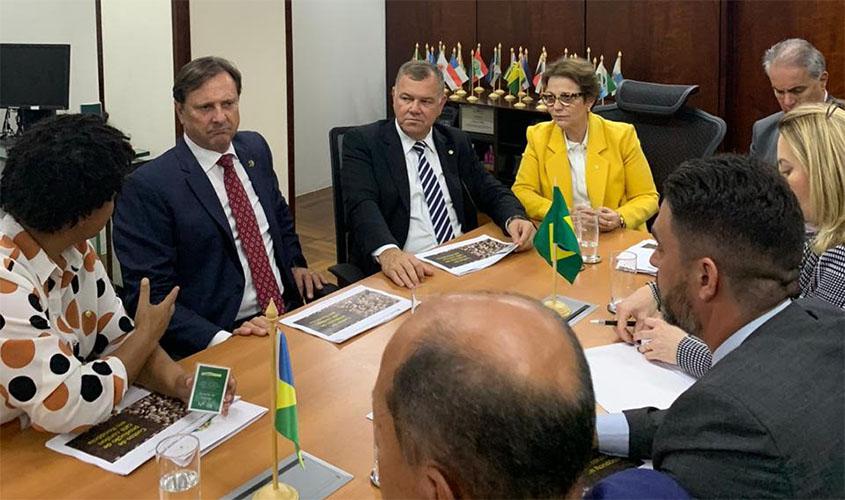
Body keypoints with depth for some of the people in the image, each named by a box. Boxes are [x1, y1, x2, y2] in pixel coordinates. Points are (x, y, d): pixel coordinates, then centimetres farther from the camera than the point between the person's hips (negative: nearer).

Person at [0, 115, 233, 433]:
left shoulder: (75, 249, -1)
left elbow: (115, 340, 5)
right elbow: (71, 410, -28)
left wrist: (178, 381, -14)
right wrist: (147, 334, -13)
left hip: (58, 442, 7)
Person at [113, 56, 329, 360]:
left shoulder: (255, 149, 10)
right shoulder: (148, 187, -11)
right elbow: (150, 298, -14)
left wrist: (295, 263, 14)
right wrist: (221, 340, -24)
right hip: (214, 337, -7)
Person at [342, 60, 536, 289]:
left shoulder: (457, 142, 15)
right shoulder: (362, 141, 0)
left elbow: (490, 191, 16)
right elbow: (362, 204, -15)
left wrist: (514, 218, -9)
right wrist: (388, 252, -35)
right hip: (407, 271, -4)